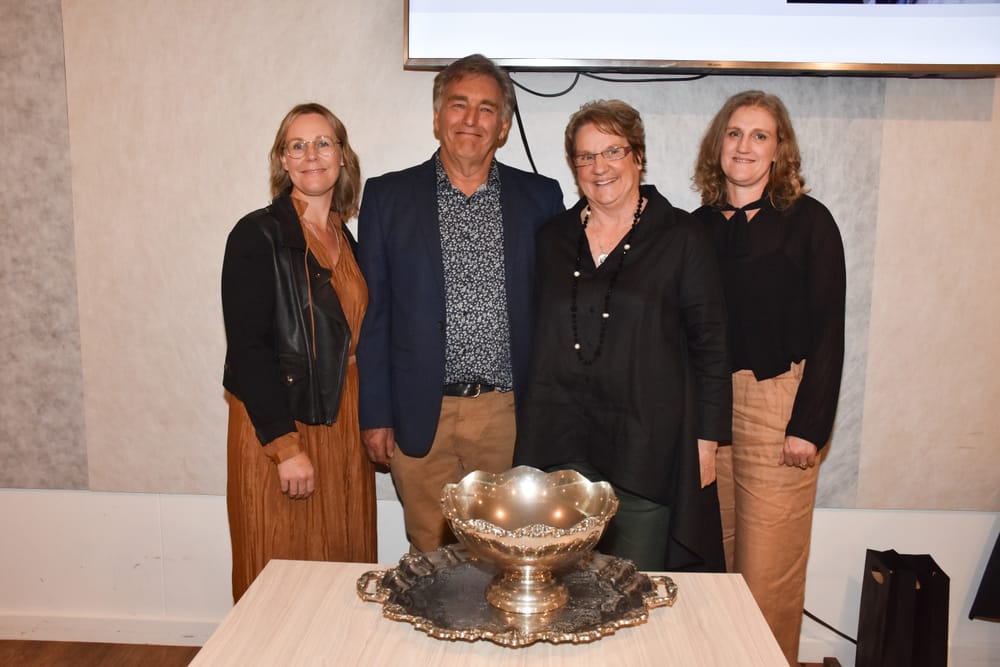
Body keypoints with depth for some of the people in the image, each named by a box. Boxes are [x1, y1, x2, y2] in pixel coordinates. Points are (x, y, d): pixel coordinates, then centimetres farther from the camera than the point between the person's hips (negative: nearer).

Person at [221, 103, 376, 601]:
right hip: (278, 426, -6)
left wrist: (371, 426, 8)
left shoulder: (347, 238, 10)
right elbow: (247, 346, -14)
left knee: (345, 562, 13)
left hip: (343, 424, 6)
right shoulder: (258, 235, -9)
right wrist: (285, 445, -17)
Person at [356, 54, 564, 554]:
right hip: (420, 418, 0)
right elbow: (372, 312, 3)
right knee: (431, 559, 9)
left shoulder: (540, 197, 5)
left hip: (511, 415, 1)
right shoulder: (387, 196, 3)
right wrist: (375, 414, 0)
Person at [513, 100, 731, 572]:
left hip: (648, 446, -3)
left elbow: (710, 343, 0)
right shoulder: (553, 238, 11)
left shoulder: (680, 237, 0)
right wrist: (532, 434, 11)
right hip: (560, 445, 3)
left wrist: (706, 439, -4)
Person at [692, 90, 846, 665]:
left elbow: (828, 330, -4)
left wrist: (809, 425, -10)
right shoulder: (699, 225, 10)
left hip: (777, 402, -4)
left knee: (767, 567, 0)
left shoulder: (808, 221, -1)